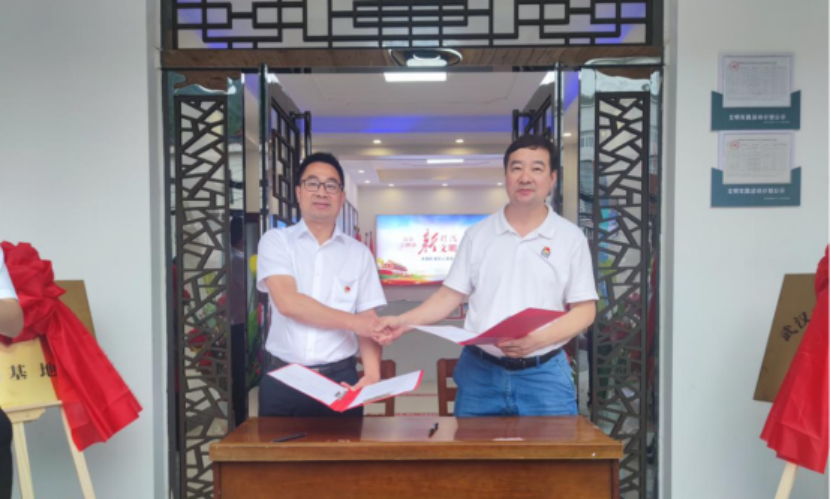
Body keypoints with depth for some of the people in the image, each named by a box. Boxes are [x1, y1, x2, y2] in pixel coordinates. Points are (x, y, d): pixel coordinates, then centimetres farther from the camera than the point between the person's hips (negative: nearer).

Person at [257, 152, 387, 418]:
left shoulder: (359, 253, 6)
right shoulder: (276, 241, 1)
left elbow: (369, 323, 3)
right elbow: (288, 303, -14)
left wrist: (372, 374, -14)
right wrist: (352, 321, -12)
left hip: (340, 379, 1)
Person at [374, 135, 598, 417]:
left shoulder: (571, 238, 2)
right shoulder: (477, 235, 7)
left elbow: (585, 308, -1)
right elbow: (452, 295, 7)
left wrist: (539, 339, -17)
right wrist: (405, 321, -8)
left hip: (544, 375, -1)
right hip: (479, 372, 1)